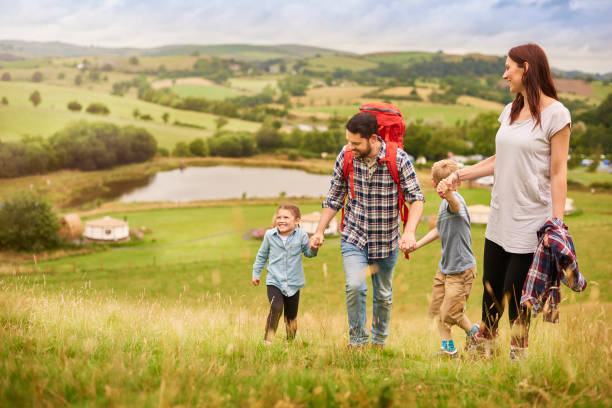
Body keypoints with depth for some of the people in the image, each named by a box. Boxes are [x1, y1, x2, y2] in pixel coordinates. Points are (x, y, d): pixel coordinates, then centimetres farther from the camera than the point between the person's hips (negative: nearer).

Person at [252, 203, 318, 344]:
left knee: (291, 315, 9)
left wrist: (313, 248, -16)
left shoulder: (301, 235, -5)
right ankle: (267, 339, -10)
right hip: (274, 281, -1)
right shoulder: (270, 235, -2)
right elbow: (262, 255, 13)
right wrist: (256, 273, 17)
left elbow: (309, 253, 6)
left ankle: (290, 341, 29)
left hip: (293, 283, 1)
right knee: (276, 307, -23)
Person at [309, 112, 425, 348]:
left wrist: (409, 232, -29)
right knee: (355, 287, -19)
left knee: (383, 295, 13)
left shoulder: (398, 158, -16)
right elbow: (334, 198, 3)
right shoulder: (345, 157, -9)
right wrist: (319, 231, -1)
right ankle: (357, 341, 0)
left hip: (386, 240, 0)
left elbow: (416, 198, -14)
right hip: (353, 238, 0)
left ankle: (379, 342, 37)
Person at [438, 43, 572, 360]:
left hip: (530, 222, -6)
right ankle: (482, 348, 26)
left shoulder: (555, 114, -10)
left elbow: (558, 173, -11)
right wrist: (458, 176, 15)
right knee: (491, 288, 12)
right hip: (500, 218, 6)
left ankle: (518, 357, 16)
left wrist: (557, 223, -13)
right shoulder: (510, 111, 11)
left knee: (514, 292, -1)